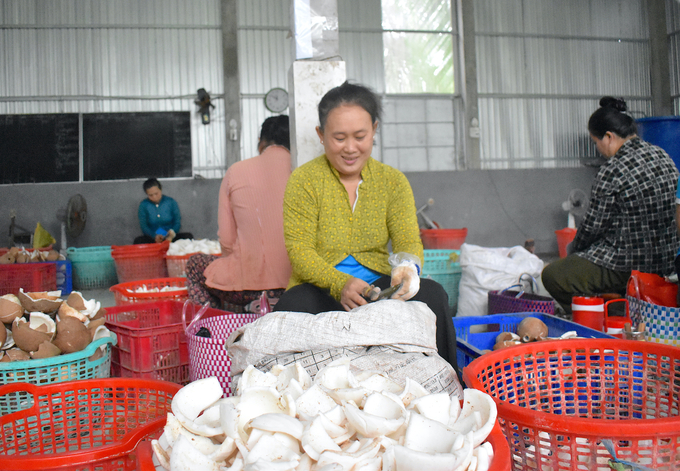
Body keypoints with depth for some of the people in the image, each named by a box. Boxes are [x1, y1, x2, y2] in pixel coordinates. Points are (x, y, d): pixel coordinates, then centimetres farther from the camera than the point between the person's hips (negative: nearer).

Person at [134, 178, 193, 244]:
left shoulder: (171, 202, 3)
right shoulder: (143, 205, 2)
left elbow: (177, 222, 1)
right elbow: (143, 226, -3)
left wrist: (172, 234, -21)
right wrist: (154, 236, -24)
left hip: (169, 237, 0)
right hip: (152, 238, 0)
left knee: (188, 236, -27)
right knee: (138, 240, -32)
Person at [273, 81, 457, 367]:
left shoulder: (393, 181, 9)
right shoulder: (303, 180, 0)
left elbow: (408, 241, 0)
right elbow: (299, 249, -8)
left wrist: (408, 266, -26)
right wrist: (340, 284, -27)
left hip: (378, 287, 2)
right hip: (321, 289, -2)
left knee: (431, 294, -27)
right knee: (294, 304, -36)